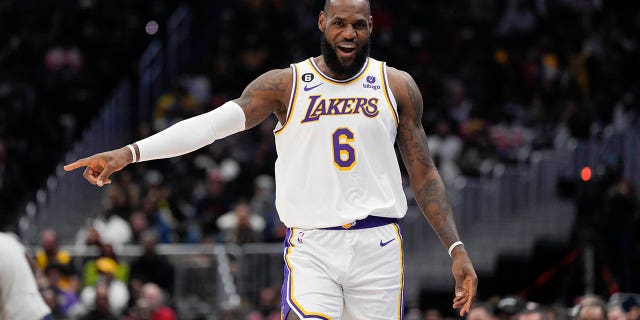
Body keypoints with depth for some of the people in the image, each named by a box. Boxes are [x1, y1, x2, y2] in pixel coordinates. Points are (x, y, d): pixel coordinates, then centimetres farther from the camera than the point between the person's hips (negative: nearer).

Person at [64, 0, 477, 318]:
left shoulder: (397, 87, 6)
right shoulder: (285, 85, 2)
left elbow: (424, 174, 11)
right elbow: (211, 124, -9)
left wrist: (457, 249, 2)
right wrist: (129, 153, -22)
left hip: (378, 245, 1)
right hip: (311, 248, -1)